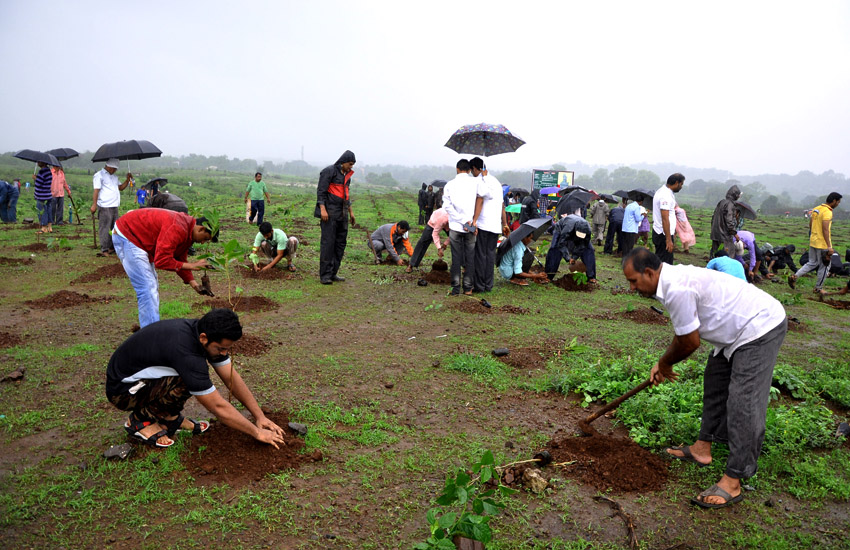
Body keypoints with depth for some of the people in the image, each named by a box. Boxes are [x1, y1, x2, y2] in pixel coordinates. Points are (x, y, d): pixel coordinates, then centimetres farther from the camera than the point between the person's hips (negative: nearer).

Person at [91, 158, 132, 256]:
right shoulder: (99, 175, -2)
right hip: (104, 207, -8)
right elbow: (96, 191, -9)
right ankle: (104, 250, -5)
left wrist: (127, 179, 9)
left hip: (114, 207, 8)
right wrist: (94, 204, -15)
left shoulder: (114, 177, 22)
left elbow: (121, 188, 23)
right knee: (104, 228, -6)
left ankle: (113, 248, 18)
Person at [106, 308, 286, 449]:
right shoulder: (185, 351, -35)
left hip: (144, 374, 8)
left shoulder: (205, 333, -11)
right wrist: (257, 433, -20)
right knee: (187, 384, -28)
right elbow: (218, 407, -29)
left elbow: (232, 378, -2)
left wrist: (260, 416, -5)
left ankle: (169, 416, 7)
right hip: (121, 389, -8)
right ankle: (139, 420, -6)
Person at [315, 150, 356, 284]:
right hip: (330, 213, -8)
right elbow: (321, 191, -11)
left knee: (340, 243, 7)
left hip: (342, 214, 8)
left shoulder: (347, 175, 19)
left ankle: (333, 273, 14)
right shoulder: (329, 171, -6)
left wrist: (350, 211, 26)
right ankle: (325, 275, -7)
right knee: (328, 242, -9)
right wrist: (322, 209, -20)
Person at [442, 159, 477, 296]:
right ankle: (468, 288, 11)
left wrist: (463, 221, -10)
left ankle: (456, 288, 7)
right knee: (470, 258, 8)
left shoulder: (450, 185, 0)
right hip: (471, 227, 0)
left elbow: (447, 206, -8)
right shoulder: (475, 183, -3)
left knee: (456, 258, 6)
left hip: (455, 227, 1)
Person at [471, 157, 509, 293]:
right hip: (496, 225, 7)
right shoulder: (496, 181, 19)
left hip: (482, 224, -7)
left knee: (480, 255, -1)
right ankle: (488, 285, 12)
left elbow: (479, 201, -17)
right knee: (491, 254, 10)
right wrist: (505, 224, 24)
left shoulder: (480, 180, -5)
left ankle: (479, 285, 1)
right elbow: (502, 204, 20)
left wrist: (474, 220, -25)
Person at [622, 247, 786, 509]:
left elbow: (690, 342, -19)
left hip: (760, 328, -11)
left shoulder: (677, 290, -28)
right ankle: (703, 448, 31)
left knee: (743, 404, -11)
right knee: (715, 382, 19)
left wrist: (665, 362, 0)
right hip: (740, 328, 11)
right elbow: (684, 334, 17)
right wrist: (663, 364, 16)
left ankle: (732, 482, -6)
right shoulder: (673, 278, 5)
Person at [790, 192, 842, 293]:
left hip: (813, 242, 8)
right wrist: (829, 247, -22)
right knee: (824, 266, 6)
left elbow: (810, 225, 16)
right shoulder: (827, 212, -18)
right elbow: (825, 230, -23)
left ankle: (794, 277, 5)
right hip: (822, 244, -8)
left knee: (812, 263, 18)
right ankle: (818, 288, 15)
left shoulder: (816, 209, 8)